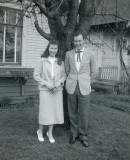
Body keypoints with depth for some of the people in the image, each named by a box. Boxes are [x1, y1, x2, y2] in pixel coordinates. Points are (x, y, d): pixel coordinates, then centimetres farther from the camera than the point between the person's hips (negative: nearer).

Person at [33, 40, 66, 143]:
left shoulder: (60, 62, 5)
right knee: (44, 111, 0)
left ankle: (50, 133, 24)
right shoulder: (42, 61, -4)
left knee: (55, 111, 6)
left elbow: (64, 75, 9)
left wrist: (59, 82, -11)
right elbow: (36, 75, -4)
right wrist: (46, 84, -13)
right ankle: (40, 131, 25)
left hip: (57, 90, 3)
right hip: (45, 90, -3)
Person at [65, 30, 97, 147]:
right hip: (71, 87, 2)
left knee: (84, 113, 2)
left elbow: (93, 71, 8)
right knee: (72, 112, 8)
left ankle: (83, 136, 19)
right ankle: (74, 134, 25)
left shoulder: (90, 54, 0)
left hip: (84, 88, -2)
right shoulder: (68, 54, 5)